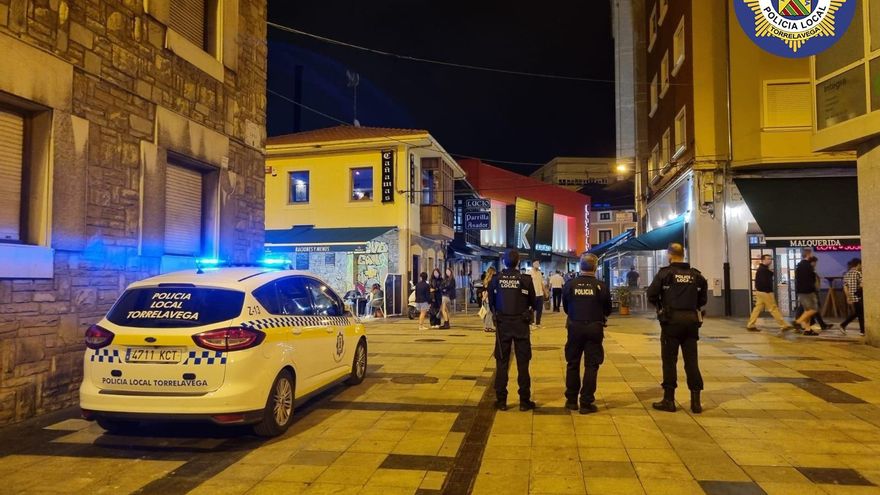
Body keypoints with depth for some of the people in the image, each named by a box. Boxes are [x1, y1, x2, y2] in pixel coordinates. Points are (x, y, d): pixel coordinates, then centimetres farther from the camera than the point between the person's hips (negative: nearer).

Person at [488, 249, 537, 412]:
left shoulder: (496, 279, -4)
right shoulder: (525, 279, -9)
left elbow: (491, 302, 3)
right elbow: (533, 303, -1)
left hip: (502, 324, 1)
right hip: (521, 324, -1)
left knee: (502, 363, 9)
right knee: (522, 363, 7)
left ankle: (501, 400, 11)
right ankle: (524, 401, 10)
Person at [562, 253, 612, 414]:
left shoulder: (570, 284, -7)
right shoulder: (601, 286, -10)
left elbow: (565, 307, 5)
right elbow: (608, 310, 1)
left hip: (575, 327, 2)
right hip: (594, 328, -1)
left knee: (572, 364, 15)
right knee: (591, 365, 6)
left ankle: (571, 400, 22)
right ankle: (586, 403, 7)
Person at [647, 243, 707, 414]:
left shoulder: (665, 273, -6)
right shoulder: (696, 275, 6)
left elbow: (651, 294, -9)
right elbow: (703, 298, 5)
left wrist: (660, 306, 9)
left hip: (671, 320, -3)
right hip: (692, 320, 3)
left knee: (669, 360, 4)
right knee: (691, 361, 8)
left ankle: (669, 400, 8)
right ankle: (696, 401, 9)